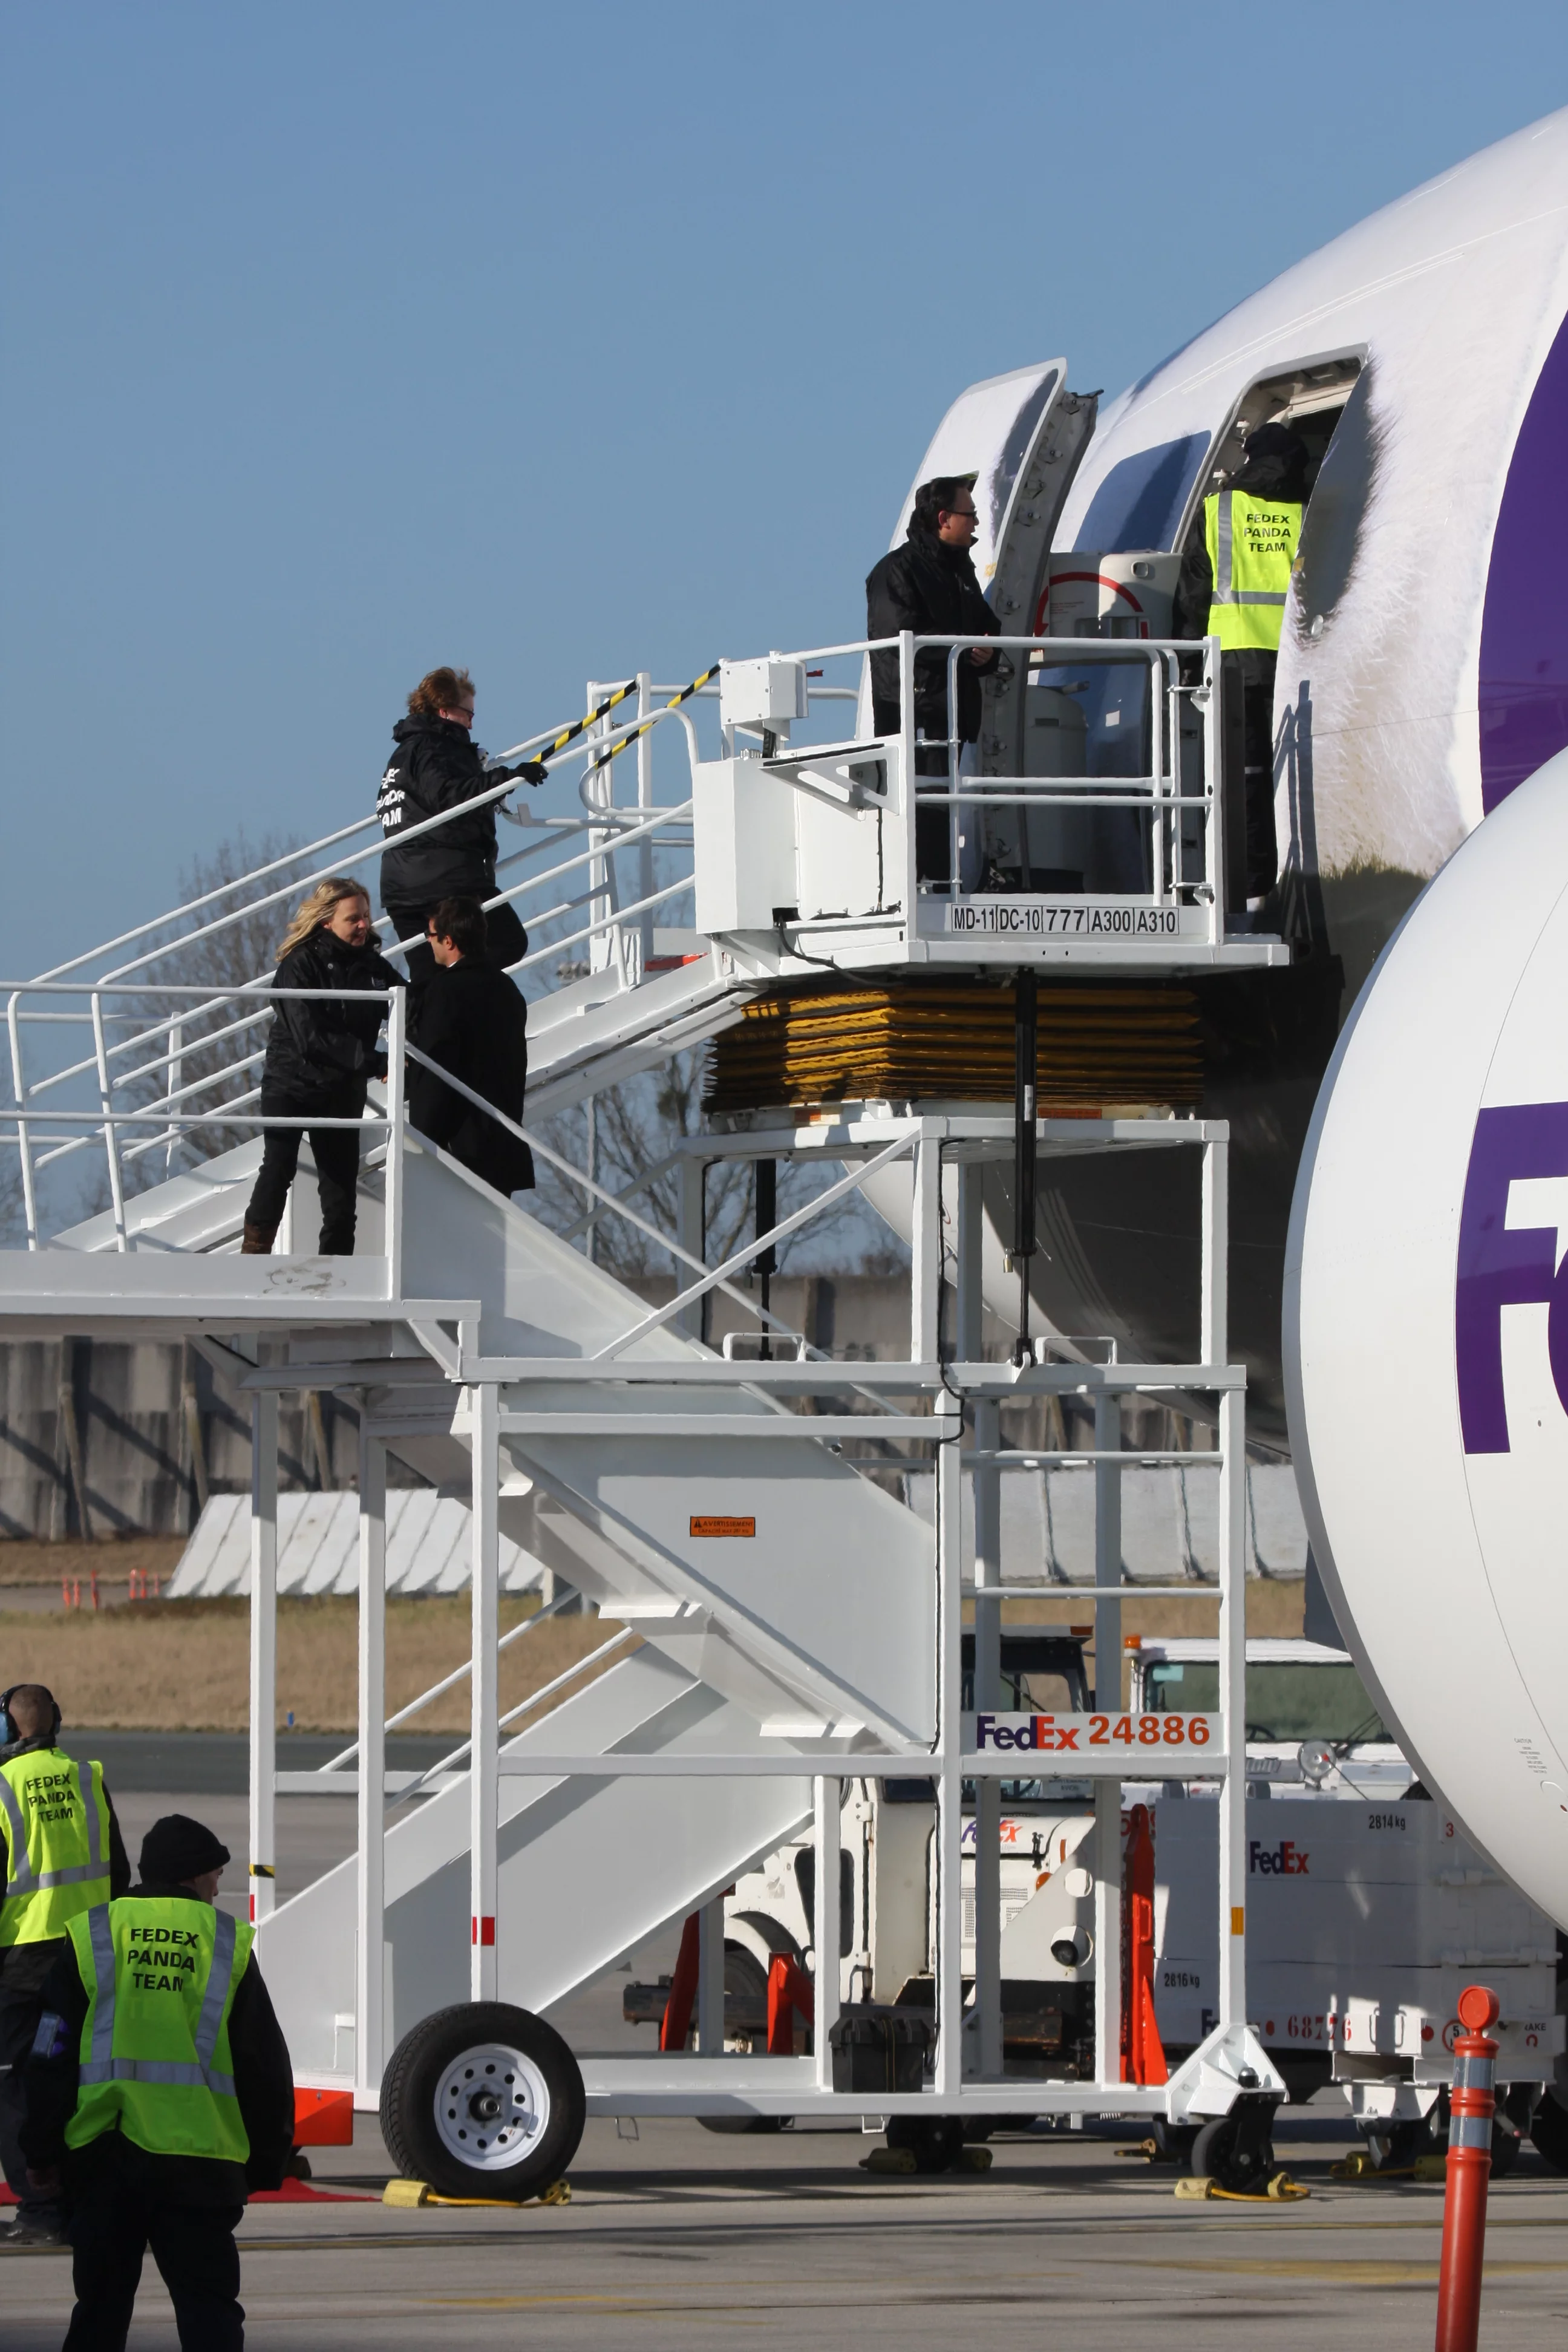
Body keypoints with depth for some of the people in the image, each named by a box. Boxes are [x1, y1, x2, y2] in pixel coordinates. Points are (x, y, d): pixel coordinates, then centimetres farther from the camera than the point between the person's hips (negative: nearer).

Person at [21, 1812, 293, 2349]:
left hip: (103, 2155, 1)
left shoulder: (93, 1937, 3)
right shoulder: (228, 1944, 3)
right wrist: (268, 2159, 17)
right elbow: (265, 2064, 8)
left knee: (100, 2309, 11)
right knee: (208, 2308, 2)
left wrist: (43, 2151, 9)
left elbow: (52, 2057, 3)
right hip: (200, 2158, -1)